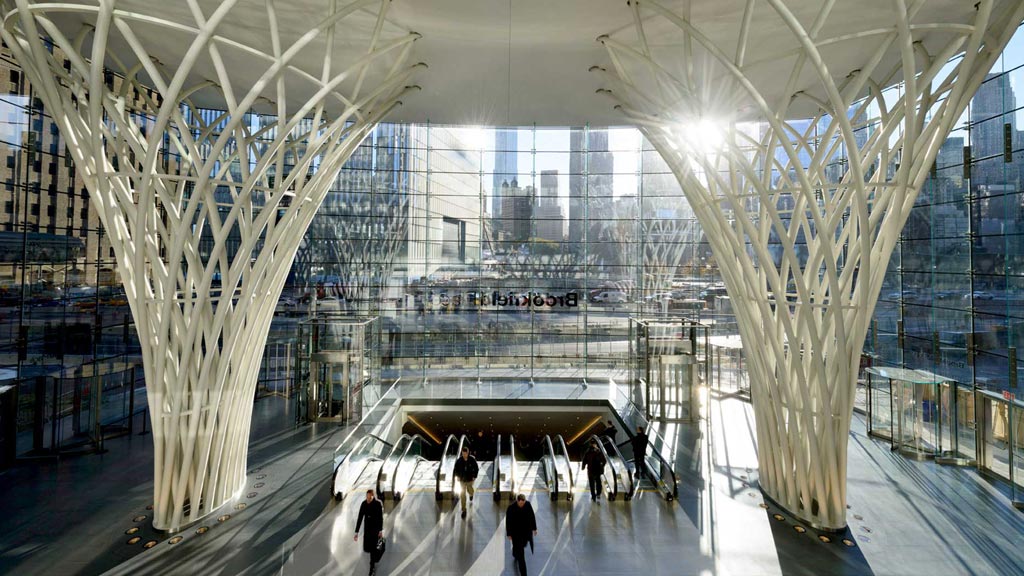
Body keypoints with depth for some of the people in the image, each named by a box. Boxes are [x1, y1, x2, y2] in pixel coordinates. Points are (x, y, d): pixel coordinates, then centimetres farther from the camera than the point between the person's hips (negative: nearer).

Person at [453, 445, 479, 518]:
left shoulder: (472, 460, -18)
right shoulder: (459, 460, -16)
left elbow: (476, 469, -6)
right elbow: (455, 469, -2)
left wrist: (474, 477, -10)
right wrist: (457, 476, -10)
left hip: (470, 479, 0)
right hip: (462, 480, 0)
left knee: (469, 490, 24)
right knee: (462, 494, -1)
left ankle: (471, 494, 62)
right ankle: (464, 510, 10)